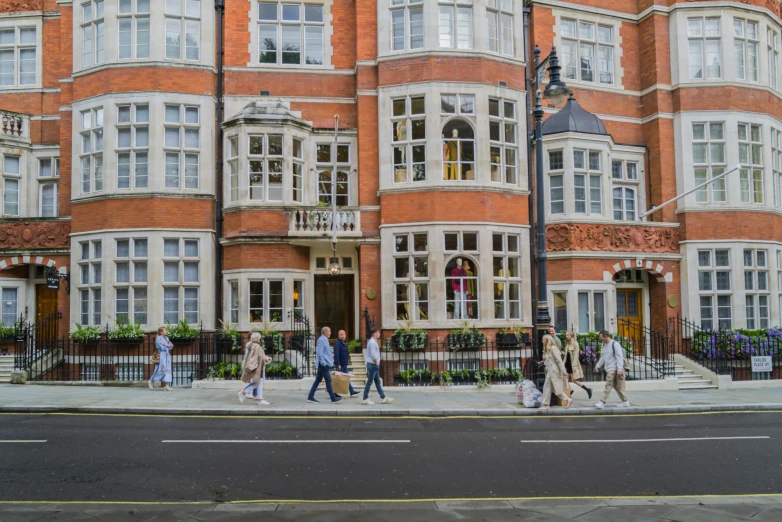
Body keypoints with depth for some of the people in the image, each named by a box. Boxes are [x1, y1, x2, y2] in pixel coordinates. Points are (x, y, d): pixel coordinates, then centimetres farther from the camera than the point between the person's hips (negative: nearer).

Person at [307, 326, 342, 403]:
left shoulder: (324, 340, 17)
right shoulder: (321, 340, -14)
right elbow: (319, 353, -21)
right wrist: (323, 363, -21)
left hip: (325, 364, 10)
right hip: (324, 364, -10)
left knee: (318, 380, 10)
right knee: (328, 380, -6)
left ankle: (310, 397, 12)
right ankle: (333, 398, -3)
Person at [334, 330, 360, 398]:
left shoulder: (344, 344, 15)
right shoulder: (337, 343, -14)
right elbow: (336, 355, -22)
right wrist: (338, 364, -26)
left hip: (344, 364, 9)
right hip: (340, 365, -9)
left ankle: (352, 392, 13)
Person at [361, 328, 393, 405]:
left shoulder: (373, 341, 15)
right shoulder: (372, 342, -17)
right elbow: (373, 355, -23)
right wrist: (376, 363, -14)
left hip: (374, 365, 11)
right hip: (372, 365, -11)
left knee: (378, 382, 12)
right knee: (369, 382, -4)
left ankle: (383, 398, 17)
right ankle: (365, 399, 2)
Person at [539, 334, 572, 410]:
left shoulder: (553, 348, -13)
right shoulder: (546, 350, 13)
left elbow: (559, 360, -16)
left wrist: (563, 371, -18)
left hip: (554, 371, -9)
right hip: (549, 371, 9)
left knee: (557, 388, -4)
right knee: (546, 387, 5)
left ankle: (568, 399, 11)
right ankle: (545, 405, 7)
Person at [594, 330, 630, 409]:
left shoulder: (615, 344, -12)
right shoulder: (604, 345, 13)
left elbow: (620, 357, -15)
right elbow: (602, 357, 22)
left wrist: (620, 369, -20)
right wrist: (598, 365, 9)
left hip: (614, 369, -8)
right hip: (608, 369, 8)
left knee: (608, 385, -12)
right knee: (616, 386, 12)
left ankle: (602, 402, -15)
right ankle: (625, 401, 21)